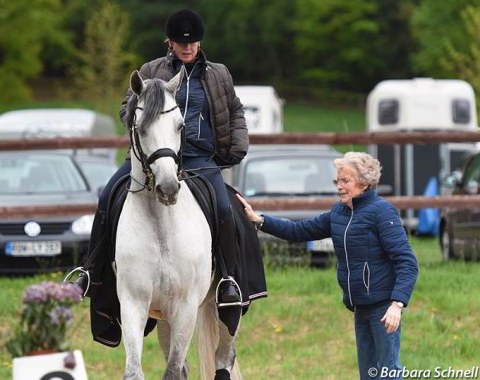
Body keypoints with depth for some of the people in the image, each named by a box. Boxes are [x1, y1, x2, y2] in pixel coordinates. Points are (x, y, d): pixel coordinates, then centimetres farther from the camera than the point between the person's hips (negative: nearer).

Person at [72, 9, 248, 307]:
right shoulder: (151, 71, 10)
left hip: (200, 157, 0)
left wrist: (239, 145, 8)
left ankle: (229, 279, -10)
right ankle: (92, 271, 0)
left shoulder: (218, 75, 13)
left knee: (223, 209, -24)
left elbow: (236, 112, 23)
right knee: (108, 199, -12)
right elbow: (128, 107, 11)